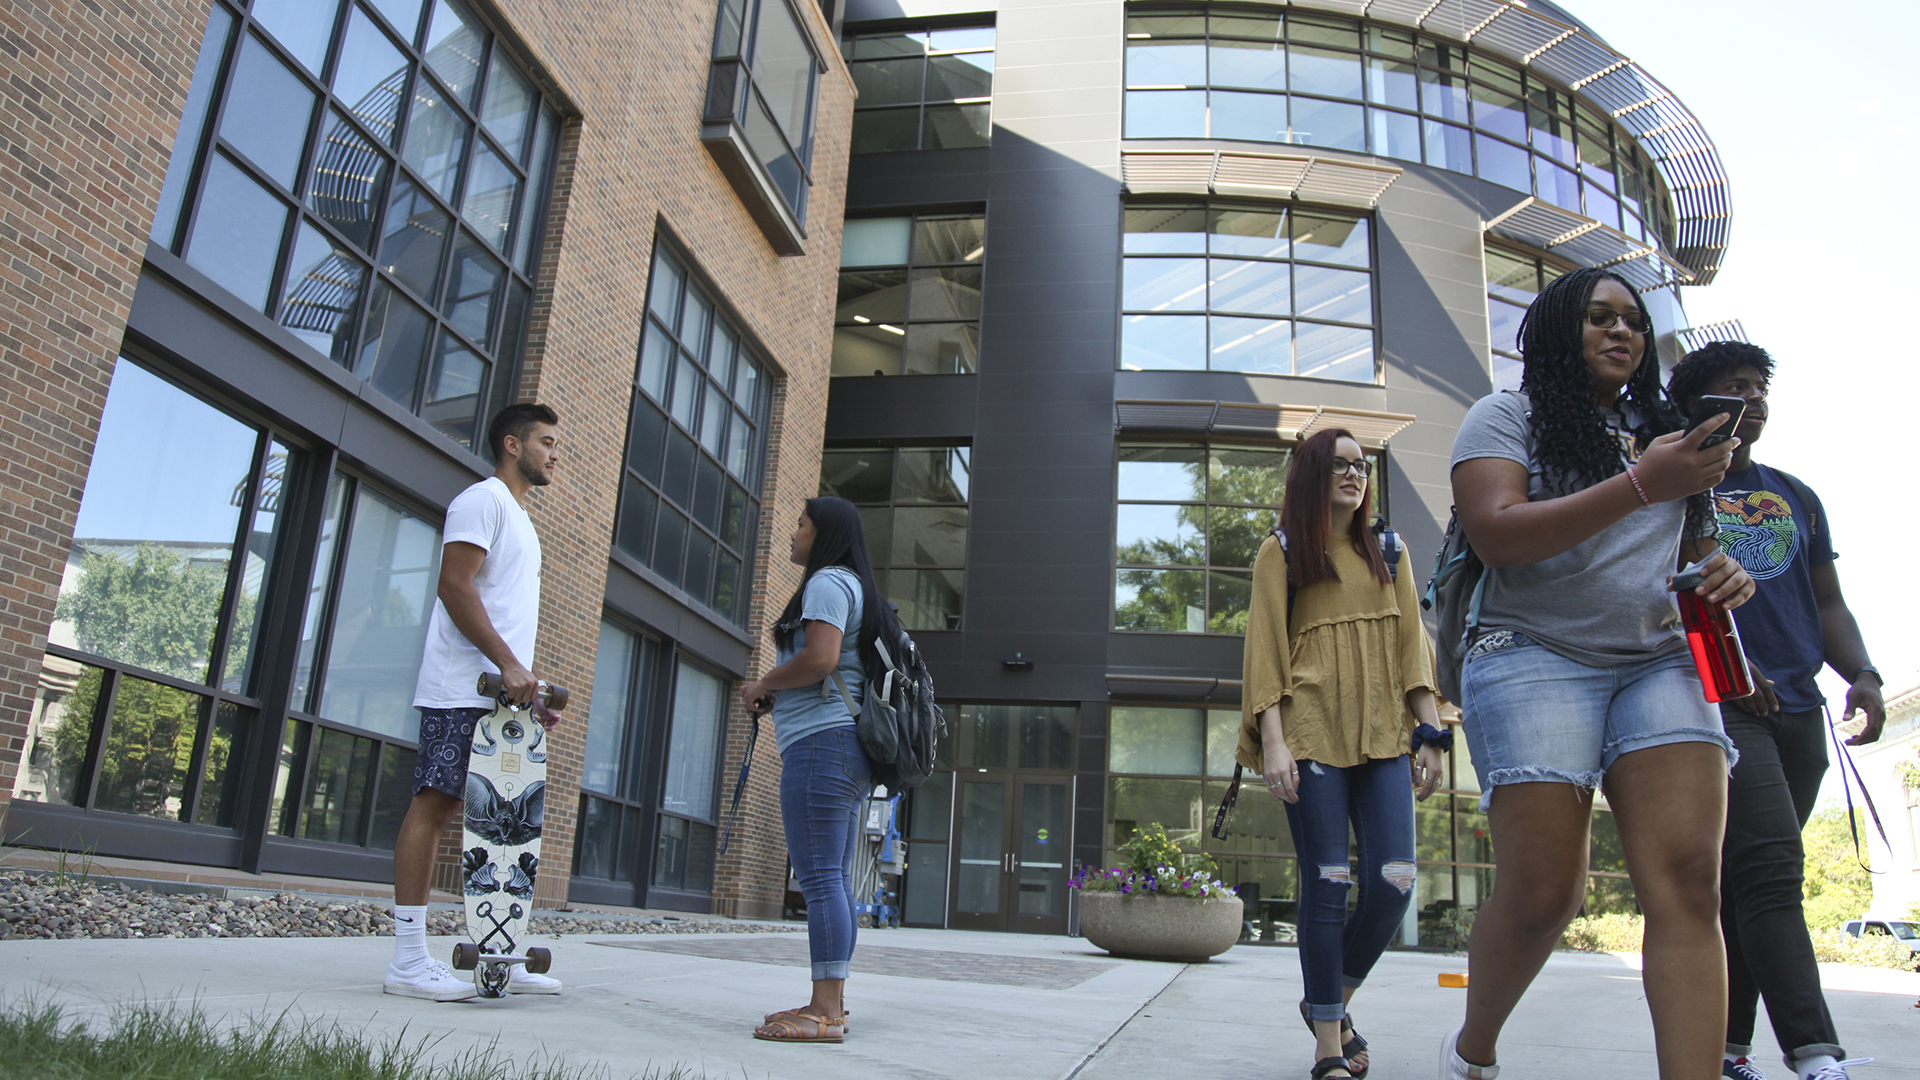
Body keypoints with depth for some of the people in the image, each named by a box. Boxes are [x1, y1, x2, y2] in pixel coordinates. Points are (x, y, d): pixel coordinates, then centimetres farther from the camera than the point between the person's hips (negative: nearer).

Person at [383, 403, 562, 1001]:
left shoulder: (520, 518, 25)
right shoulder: (483, 499, -3)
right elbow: (455, 584, -15)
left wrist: (528, 685, 17)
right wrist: (507, 664, -21)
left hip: (504, 693, 10)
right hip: (464, 689, -9)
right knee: (434, 804, -8)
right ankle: (408, 962, -5)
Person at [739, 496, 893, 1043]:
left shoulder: (828, 581, -5)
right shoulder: (855, 588, 26)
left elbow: (819, 659, -21)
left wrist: (762, 684, -5)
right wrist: (775, 699, 17)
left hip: (821, 743, -11)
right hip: (848, 751, 11)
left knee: (819, 877, -12)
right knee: (834, 879, 9)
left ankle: (825, 1013, -13)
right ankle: (831, 1005, 12)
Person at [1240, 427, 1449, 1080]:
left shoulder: (1387, 553, 18)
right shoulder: (1281, 554, 7)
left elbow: (1412, 644, 15)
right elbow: (1265, 648, 1)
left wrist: (1430, 733, 5)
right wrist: (1272, 741, -9)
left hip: (1382, 737, 4)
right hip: (1311, 736, -3)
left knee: (1393, 883, -6)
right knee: (1327, 885, -5)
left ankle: (1332, 1001, 19)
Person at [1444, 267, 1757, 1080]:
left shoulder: (1660, 430, 23)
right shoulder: (1505, 417, 6)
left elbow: (1693, 547, 30)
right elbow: (1496, 534, -11)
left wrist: (1723, 575, 5)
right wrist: (1640, 485, -17)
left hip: (1660, 662, 6)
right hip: (1535, 658, -5)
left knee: (1687, 881, -13)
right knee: (1543, 894, -9)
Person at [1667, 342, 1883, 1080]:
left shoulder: (1796, 498, 22)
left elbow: (1828, 602, 22)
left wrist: (1861, 674, 5)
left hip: (1798, 708, 6)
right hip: (1717, 705, -6)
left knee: (1747, 881, 7)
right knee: (1772, 867, -17)